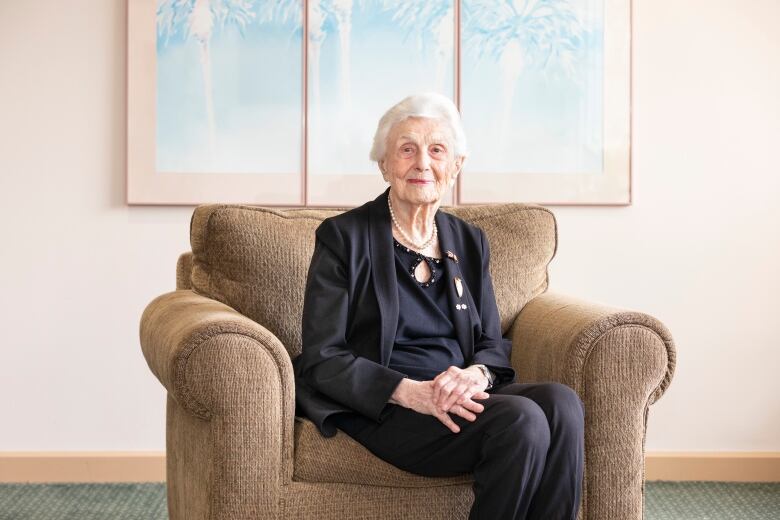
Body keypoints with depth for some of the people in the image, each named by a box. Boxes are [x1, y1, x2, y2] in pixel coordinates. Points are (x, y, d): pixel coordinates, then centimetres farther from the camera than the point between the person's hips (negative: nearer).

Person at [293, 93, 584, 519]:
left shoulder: (469, 241, 16)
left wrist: (476, 375, -11)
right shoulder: (342, 237, -1)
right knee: (522, 420, -30)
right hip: (382, 411, -5)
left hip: (461, 399, 5)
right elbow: (321, 360, -6)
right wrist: (409, 391, -21)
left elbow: (493, 345, 15)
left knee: (562, 403, -26)